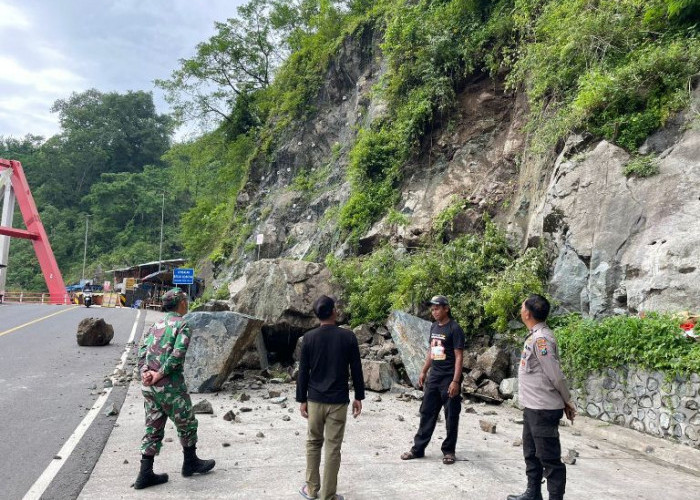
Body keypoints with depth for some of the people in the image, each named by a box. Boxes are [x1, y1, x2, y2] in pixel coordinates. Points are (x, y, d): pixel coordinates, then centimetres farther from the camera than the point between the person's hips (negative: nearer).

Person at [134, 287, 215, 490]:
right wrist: (160, 375, -14)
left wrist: (145, 372, -5)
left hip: (149, 386, 7)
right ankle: (191, 463, 27)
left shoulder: (157, 324, 14)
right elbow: (177, 355, -20)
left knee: (153, 429, 14)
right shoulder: (182, 324, -9)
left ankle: (145, 474, 15)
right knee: (187, 424, 12)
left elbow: (142, 349, 6)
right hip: (170, 386, -7)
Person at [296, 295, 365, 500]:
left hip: (315, 399, 2)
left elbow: (303, 372, -1)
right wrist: (359, 397, 7)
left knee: (313, 443, 18)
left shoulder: (309, 337, -4)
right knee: (333, 448, 5)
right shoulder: (348, 337, -6)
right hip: (338, 401, -1)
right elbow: (356, 370, -2)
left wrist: (302, 399, 7)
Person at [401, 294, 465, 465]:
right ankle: (418, 448, 18)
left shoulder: (454, 329, -12)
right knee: (427, 413, 10)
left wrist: (455, 381, -20)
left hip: (449, 379, -7)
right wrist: (424, 371, 17)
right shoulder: (434, 327, 10)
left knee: (451, 416, 5)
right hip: (434, 377, 7)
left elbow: (458, 357, -15)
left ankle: (448, 451, 18)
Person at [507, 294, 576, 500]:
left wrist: (567, 401, -7)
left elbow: (555, 375, -20)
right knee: (532, 453, 20)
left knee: (549, 457, 0)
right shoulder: (535, 335, 10)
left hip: (544, 409, -10)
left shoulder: (541, 338, -21)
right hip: (533, 407, 10)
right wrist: (566, 402, 17)